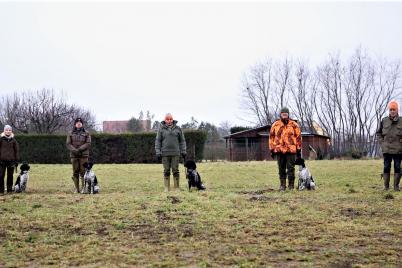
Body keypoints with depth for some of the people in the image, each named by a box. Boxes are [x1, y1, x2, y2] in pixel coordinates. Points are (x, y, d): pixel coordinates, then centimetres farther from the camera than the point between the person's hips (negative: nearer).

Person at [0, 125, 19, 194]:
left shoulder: (13, 140, 5)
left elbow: (17, 151, 6)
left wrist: (16, 161, 3)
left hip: (11, 160, 1)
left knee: (10, 176, 6)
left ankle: (9, 190, 14)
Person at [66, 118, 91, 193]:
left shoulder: (86, 133, 7)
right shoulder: (71, 134, 11)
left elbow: (88, 144, -3)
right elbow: (68, 144, 2)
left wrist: (80, 149, -16)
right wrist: (74, 150, -15)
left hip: (83, 155, -2)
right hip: (74, 155, 2)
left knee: (83, 172, -6)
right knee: (75, 172, 2)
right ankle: (77, 188, 6)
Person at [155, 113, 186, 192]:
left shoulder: (178, 129, 6)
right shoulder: (161, 129, 4)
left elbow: (182, 141, 10)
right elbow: (158, 141, 5)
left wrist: (183, 152, 5)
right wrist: (158, 152, -3)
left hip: (175, 153, 0)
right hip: (165, 154, 0)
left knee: (175, 170, 0)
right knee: (166, 171, 3)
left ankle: (177, 187, 6)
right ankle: (167, 188, 9)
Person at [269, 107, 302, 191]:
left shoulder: (294, 125, 2)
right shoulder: (275, 125, 5)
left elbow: (298, 137, 5)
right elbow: (271, 137, 10)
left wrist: (299, 149, 3)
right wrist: (272, 149, 8)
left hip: (291, 150, -2)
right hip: (279, 150, 2)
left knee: (291, 168, 1)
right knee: (281, 169, 8)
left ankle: (291, 185, 9)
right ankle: (282, 185, 16)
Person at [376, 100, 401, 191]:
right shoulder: (384, 121, 3)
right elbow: (379, 133, 12)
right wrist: (382, 142, 3)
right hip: (386, 149, 1)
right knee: (386, 167, 5)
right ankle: (386, 186, 10)